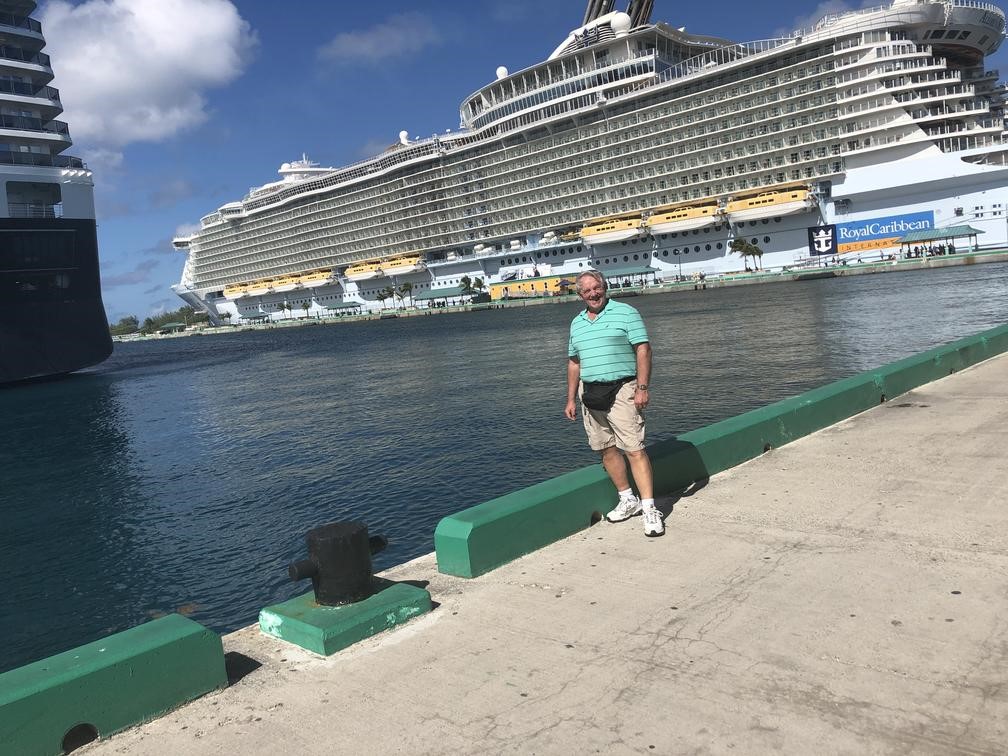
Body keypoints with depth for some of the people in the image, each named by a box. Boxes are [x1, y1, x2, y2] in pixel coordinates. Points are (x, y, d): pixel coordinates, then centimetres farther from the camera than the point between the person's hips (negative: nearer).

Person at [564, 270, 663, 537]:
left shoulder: (625, 313, -1)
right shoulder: (577, 323, 16)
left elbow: (643, 349, -7)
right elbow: (574, 363, 20)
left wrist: (642, 388, -15)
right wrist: (571, 399, 16)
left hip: (621, 390, -6)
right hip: (590, 394, 6)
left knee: (634, 449, -10)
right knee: (607, 450, 8)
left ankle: (649, 508, -7)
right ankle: (628, 500, 21)